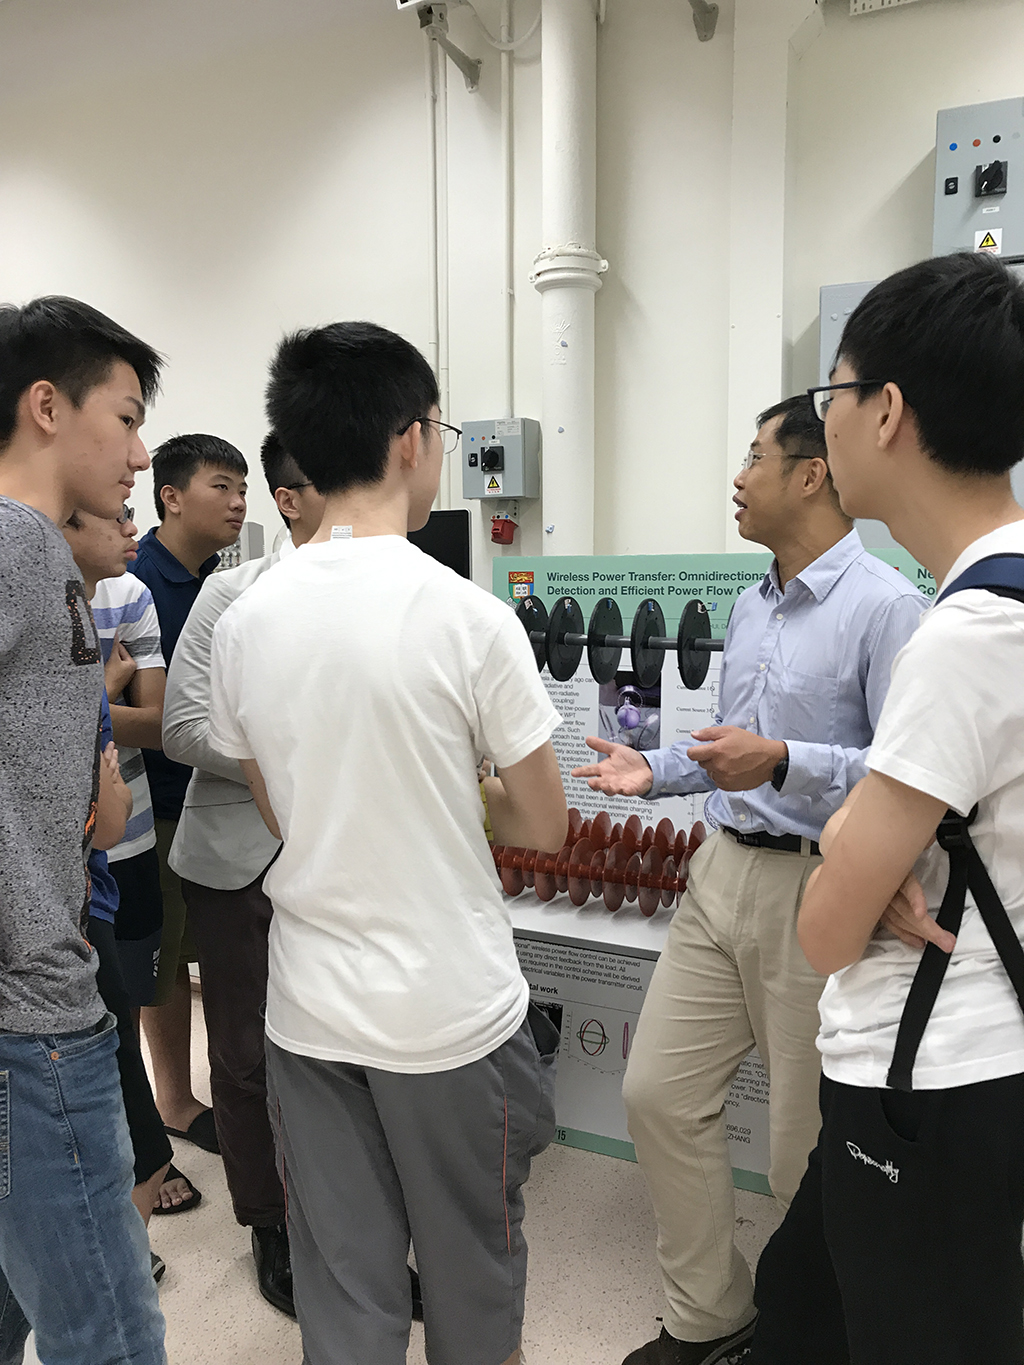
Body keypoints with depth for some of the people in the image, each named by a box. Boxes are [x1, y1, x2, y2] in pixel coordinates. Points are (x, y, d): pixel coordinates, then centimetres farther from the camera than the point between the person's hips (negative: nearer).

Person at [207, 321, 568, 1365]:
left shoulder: (244, 619, -4)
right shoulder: (468, 617, -17)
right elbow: (542, 827, -9)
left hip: (307, 1011, 4)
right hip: (451, 1012, -3)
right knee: (472, 1272, 20)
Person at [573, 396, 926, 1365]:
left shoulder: (883, 606, -13)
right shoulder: (750, 605, 13)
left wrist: (782, 763, -29)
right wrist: (654, 772, 8)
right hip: (723, 874, 8)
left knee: (809, 1145, 9)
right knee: (660, 1093, 10)